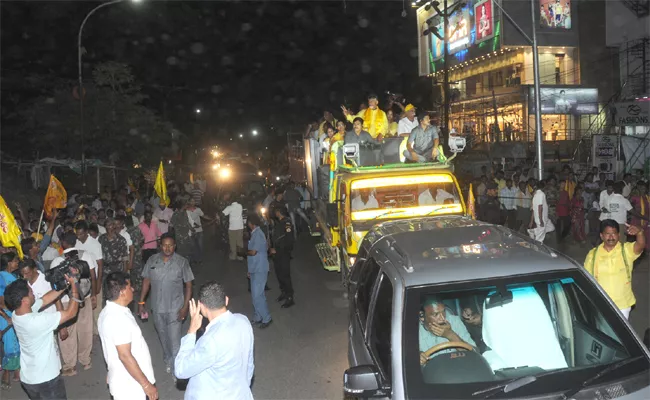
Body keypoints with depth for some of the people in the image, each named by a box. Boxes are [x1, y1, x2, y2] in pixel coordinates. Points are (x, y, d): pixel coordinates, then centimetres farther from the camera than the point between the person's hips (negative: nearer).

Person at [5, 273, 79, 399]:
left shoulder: (17, 313, -9)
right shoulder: (37, 321, -33)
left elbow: (45, 299, 3)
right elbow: (71, 313, -24)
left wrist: (65, 284, -4)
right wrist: (73, 286, -17)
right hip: (46, 379, -8)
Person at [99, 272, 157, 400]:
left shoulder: (109, 312, 5)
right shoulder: (118, 318, -26)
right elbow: (125, 356, -26)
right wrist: (147, 384, -21)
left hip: (124, 383, 9)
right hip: (131, 387, -9)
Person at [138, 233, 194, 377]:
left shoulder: (182, 262, -12)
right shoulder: (152, 260, -4)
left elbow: (188, 285, -8)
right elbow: (146, 281, 5)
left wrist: (185, 307, -13)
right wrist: (141, 302, 2)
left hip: (175, 308, -4)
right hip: (157, 307, 4)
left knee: (174, 340, -4)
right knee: (163, 337, 21)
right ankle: (168, 360, 43)